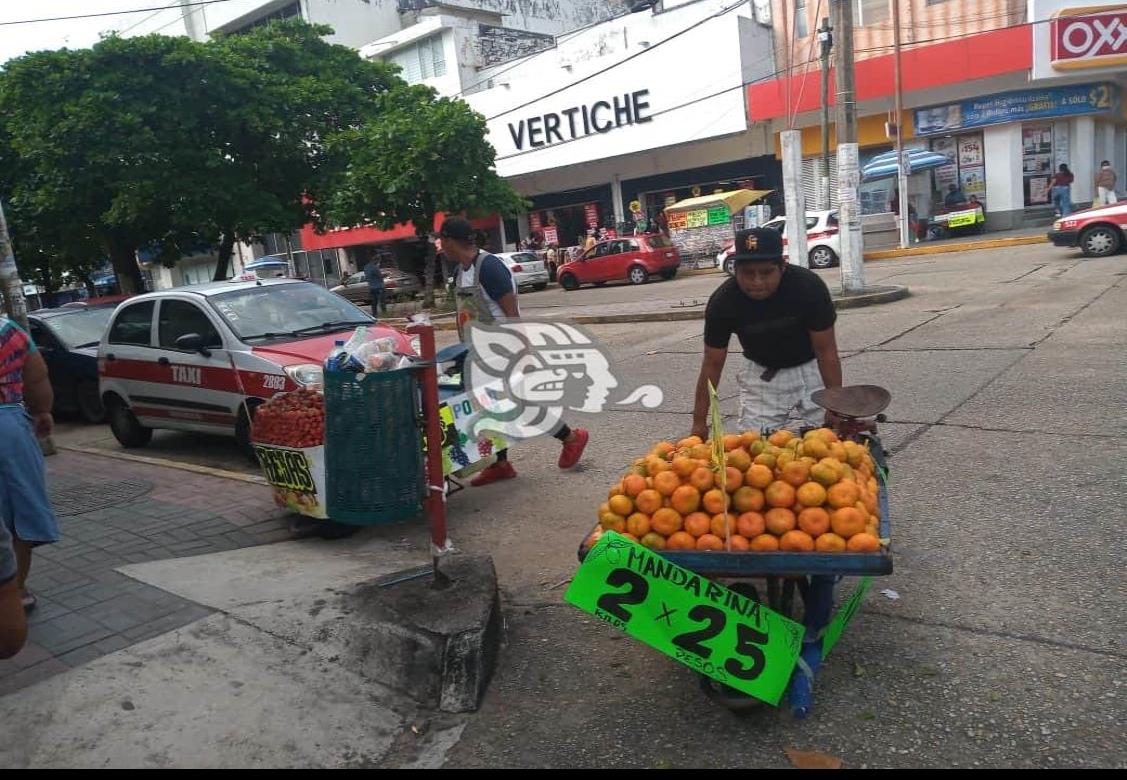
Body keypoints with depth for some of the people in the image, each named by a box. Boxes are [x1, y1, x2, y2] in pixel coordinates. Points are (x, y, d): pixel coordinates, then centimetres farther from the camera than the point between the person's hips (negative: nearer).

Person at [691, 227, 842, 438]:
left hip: (809, 368, 0)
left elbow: (826, 351, -20)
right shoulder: (722, 302, -24)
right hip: (759, 371, 1)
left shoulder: (809, 286, -27)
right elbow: (712, 364, -16)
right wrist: (699, 422, -15)